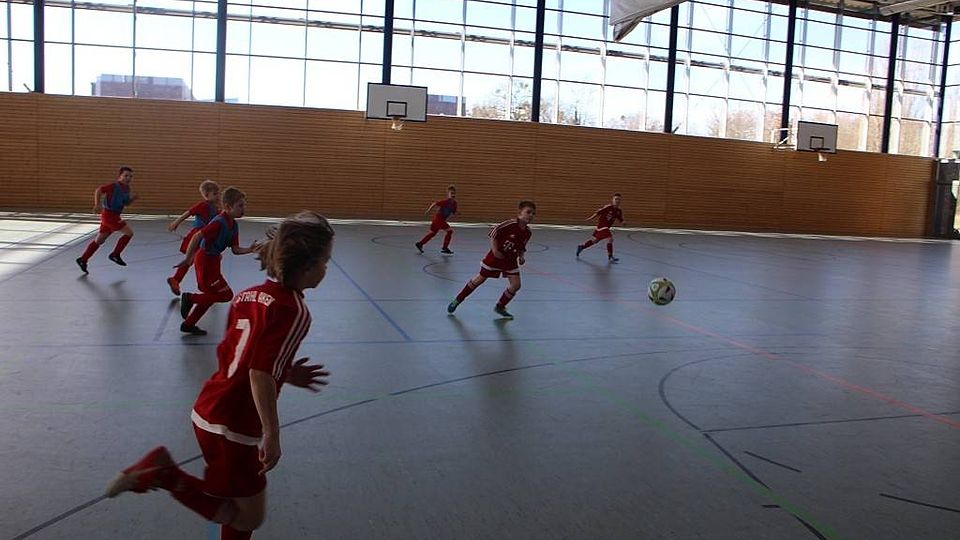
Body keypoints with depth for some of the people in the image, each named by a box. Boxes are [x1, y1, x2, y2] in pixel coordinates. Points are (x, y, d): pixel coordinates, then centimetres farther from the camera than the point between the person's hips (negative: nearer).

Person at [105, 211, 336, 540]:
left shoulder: (251, 295, 6)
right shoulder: (294, 311, -20)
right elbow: (260, 375, -27)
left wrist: (286, 374, 15)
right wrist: (272, 435, -22)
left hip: (210, 410, 9)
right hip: (232, 427, -9)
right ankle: (165, 475, -4)